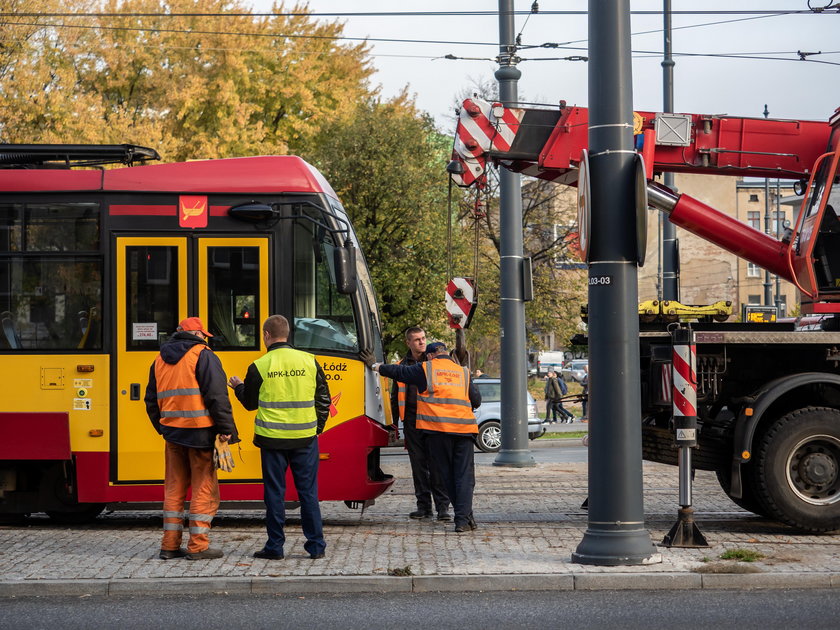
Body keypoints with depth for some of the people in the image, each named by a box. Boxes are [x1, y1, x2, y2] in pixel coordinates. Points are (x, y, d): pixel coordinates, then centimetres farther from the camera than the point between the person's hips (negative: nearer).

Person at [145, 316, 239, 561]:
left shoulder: (160, 360, 15)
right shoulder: (203, 355, -6)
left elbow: (152, 400, 19)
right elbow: (217, 395, -14)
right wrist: (226, 429, -13)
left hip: (172, 432, 6)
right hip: (200, 432, -6)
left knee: (174, 488, 13)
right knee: (204, 488, 1)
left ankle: (170, 545, 13)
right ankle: (198, 546, -1)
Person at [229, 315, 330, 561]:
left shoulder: (259, 367, -6)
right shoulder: (309, 361, 1)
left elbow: (250, 403, 6)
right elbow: (323, 398, 7)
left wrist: (238, 386, 25)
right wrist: (317, 426, 19)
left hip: (273, 439, -2)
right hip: (305, 438, 2)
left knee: (274, 493, 6)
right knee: (308, 492, 8)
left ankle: (275, 547, 9)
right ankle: (316, 545, 9)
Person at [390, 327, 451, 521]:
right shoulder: (402, 366, 13)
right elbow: (395, 399, 18)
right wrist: (393, 425, 14)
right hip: (412, 422, 2)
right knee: (418, 464, 4)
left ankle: (443, 507, -3)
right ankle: (424, 506, 11)